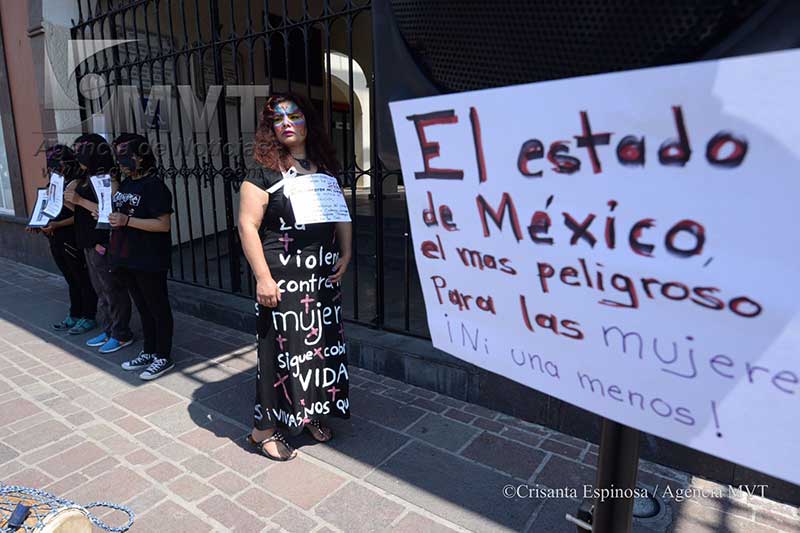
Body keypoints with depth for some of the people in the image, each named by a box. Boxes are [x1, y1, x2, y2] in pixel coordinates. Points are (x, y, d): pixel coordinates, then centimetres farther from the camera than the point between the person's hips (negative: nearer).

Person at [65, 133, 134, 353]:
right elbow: (81, 208, 19)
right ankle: (108, 330, 29)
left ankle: (122, 335, 12)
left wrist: (79, 200, -21)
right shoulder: (87, 177, 12)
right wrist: (69, 196, 2)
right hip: (90, 242, 9)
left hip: (104, 244, -9)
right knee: (100, 289, 17)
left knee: (112, 289, 0)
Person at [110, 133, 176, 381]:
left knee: (158, 308, 4)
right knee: (143, 308, 18)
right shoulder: (125, 184, 12)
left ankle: (164, 357, 15)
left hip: (149, 261, -8)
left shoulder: (154, 186, -13)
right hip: (127, 259, 8)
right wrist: (110, 216, 8)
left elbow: (163, 224, -20)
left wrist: (127, 221, -22)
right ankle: (149, 352, 31)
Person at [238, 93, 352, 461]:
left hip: (324, 276, 6)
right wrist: (262, 277, -16)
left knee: (323, 343, 12)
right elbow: (248, 225, -10)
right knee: (282, 348, 0)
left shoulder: (325, 168, 12)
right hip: (283, 279, -5)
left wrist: (346, 253, 6)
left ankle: (314, 413, 33)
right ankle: (264, 429, 19)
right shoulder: (264, 173, -5)